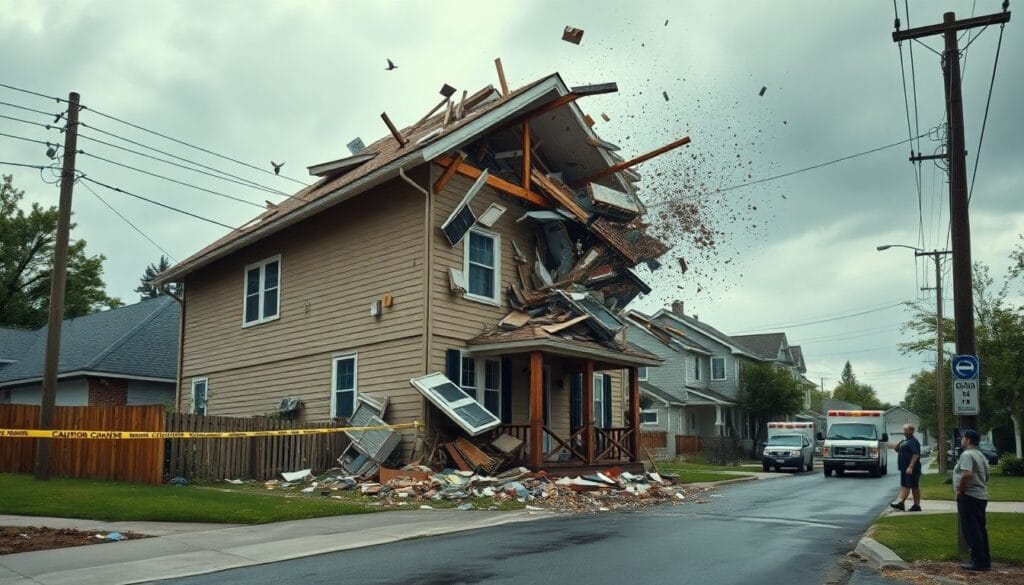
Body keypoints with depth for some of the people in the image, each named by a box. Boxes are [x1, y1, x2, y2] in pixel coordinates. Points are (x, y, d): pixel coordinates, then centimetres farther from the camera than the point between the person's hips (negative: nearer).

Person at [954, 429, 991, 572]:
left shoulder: (967, 455, -15)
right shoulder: (981, 456, 16)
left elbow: (967, 475, -28)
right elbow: (986, 477, 23)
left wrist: (960, 491, -18)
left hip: (969, 497, -10)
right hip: (981, 496, 10)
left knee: (971, 530, -6)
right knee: (980, 529, 14)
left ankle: (978, 562, -5)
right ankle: (985, 560, 18)